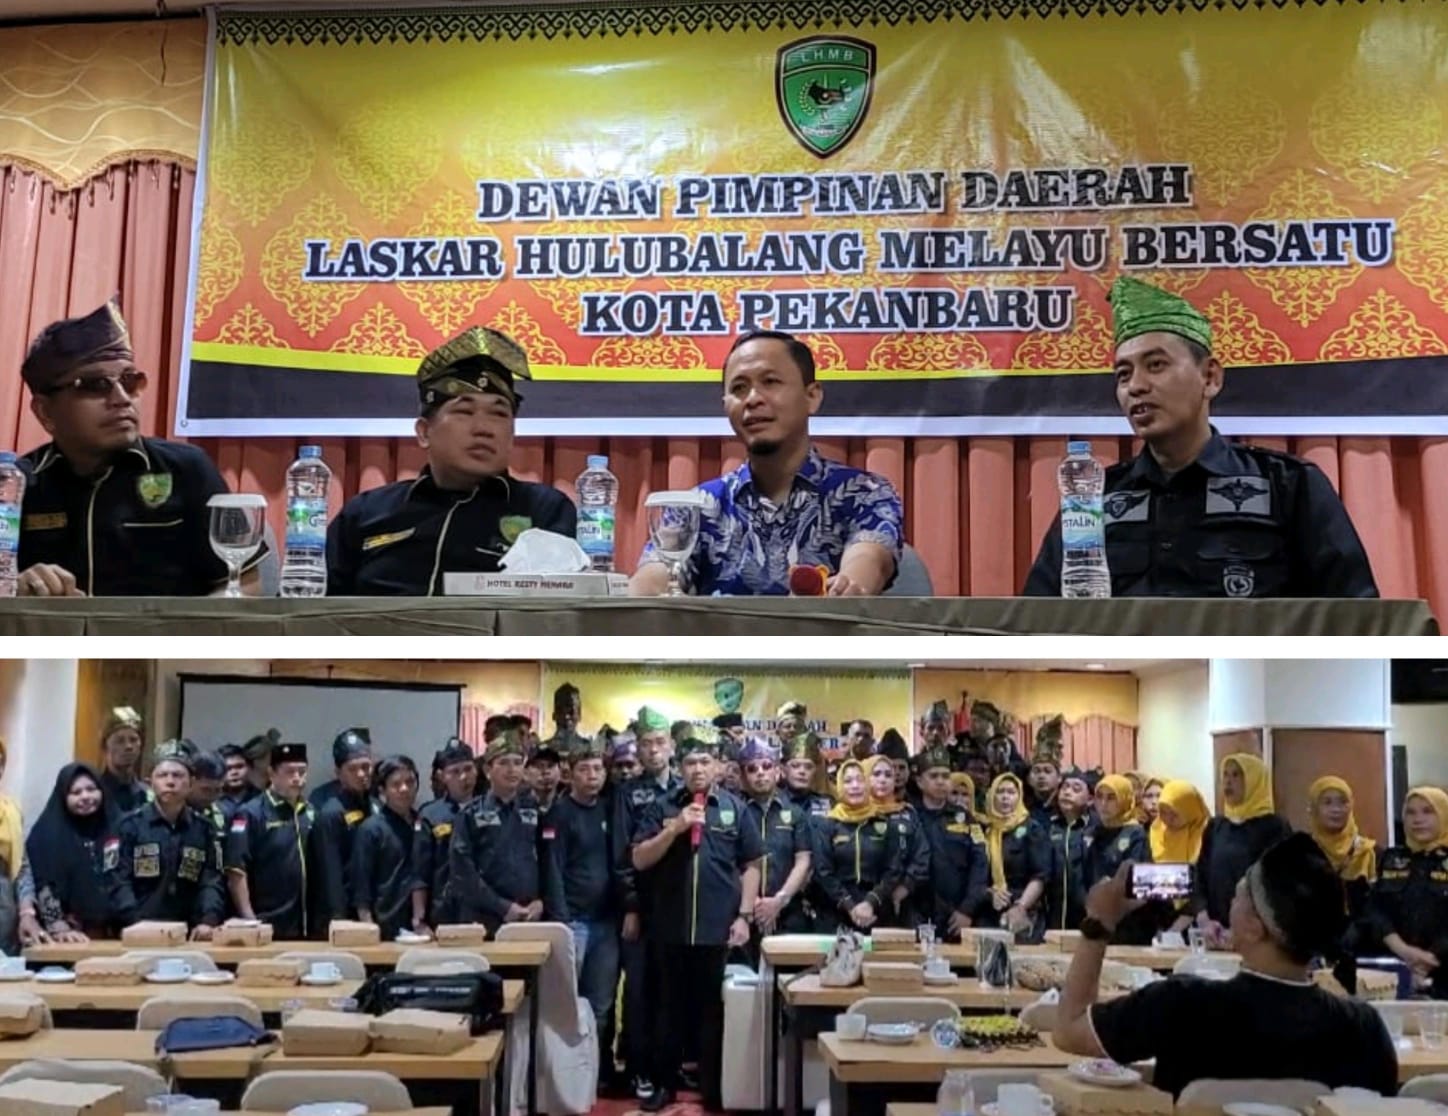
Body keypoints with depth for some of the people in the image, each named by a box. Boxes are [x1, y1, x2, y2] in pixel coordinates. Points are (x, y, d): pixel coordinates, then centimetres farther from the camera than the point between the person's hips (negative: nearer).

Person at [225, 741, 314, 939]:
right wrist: (249, 921, -15)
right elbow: (236, 872, -11)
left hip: (304, 926, 5)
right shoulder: (251, 814, -8)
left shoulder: (310, 814, 9)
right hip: (266, 928, -5)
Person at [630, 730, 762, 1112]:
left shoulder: (735, 808, 3)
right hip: (671, 927, 1)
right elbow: (639, 860, -3)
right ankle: (664, 1083, 25)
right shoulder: (661, 807, 3)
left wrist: (744, 916, -2)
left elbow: (751, 865, 5)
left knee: (714, 1010, 9)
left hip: (719, 928, 0)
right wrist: (675, 827, -14)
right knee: (672, 1008, 12)